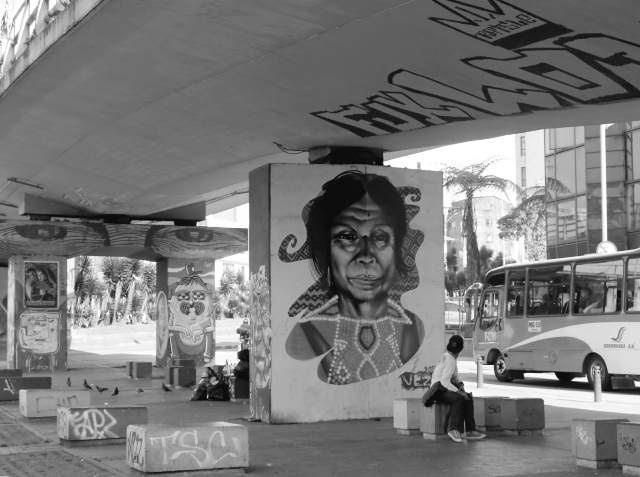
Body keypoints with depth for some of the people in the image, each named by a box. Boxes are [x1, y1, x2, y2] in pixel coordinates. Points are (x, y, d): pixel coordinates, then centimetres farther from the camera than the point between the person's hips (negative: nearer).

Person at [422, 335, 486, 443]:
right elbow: (444, 381, -25)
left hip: (446, 389, 9)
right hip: (439, 390, -9)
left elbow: (454, 377, 20)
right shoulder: (450, 361, -17)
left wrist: (460, 385, 1)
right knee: (458, 398, -33)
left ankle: (470, 431, -14)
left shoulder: (450, 358, 12)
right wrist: (458, 391, -24)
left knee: (468, 398, -9)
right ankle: (454, 430, -29)